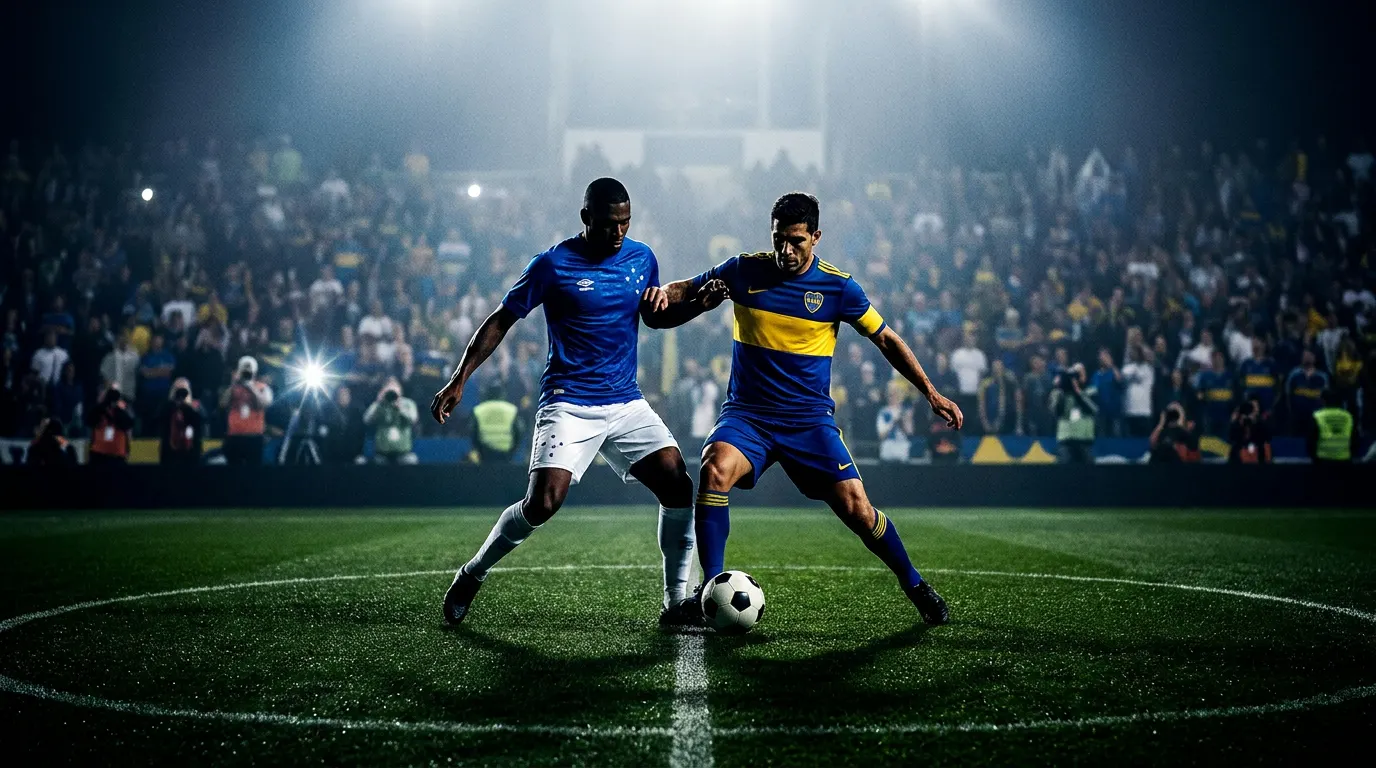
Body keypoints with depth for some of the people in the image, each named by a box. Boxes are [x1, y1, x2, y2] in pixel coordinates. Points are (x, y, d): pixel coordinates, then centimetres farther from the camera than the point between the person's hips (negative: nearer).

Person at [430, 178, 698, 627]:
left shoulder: (641, 258, 7)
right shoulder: (553, 265, -7)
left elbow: (654, 318, 24)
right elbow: (501, 320, 0)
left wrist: (659, 302, -1)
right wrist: (460, 379, -6)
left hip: (626, 404, 5)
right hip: (568, 404, -4)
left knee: (678, 486, -12)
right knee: (542, 504, -18)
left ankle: (676, 603, -1)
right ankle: (472, 576, 7)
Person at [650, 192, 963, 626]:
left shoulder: (838, 287, -3)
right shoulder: (744, 271, -1)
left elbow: (885, 339, 7)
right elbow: (679, 294, 10)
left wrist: (930, 393, 2)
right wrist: (699, 300, -16)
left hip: (810, 419, 0)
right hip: (747, 413, 0)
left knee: (857, 510, -11)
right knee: (714, 470, -30)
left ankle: (914, 586, 16)